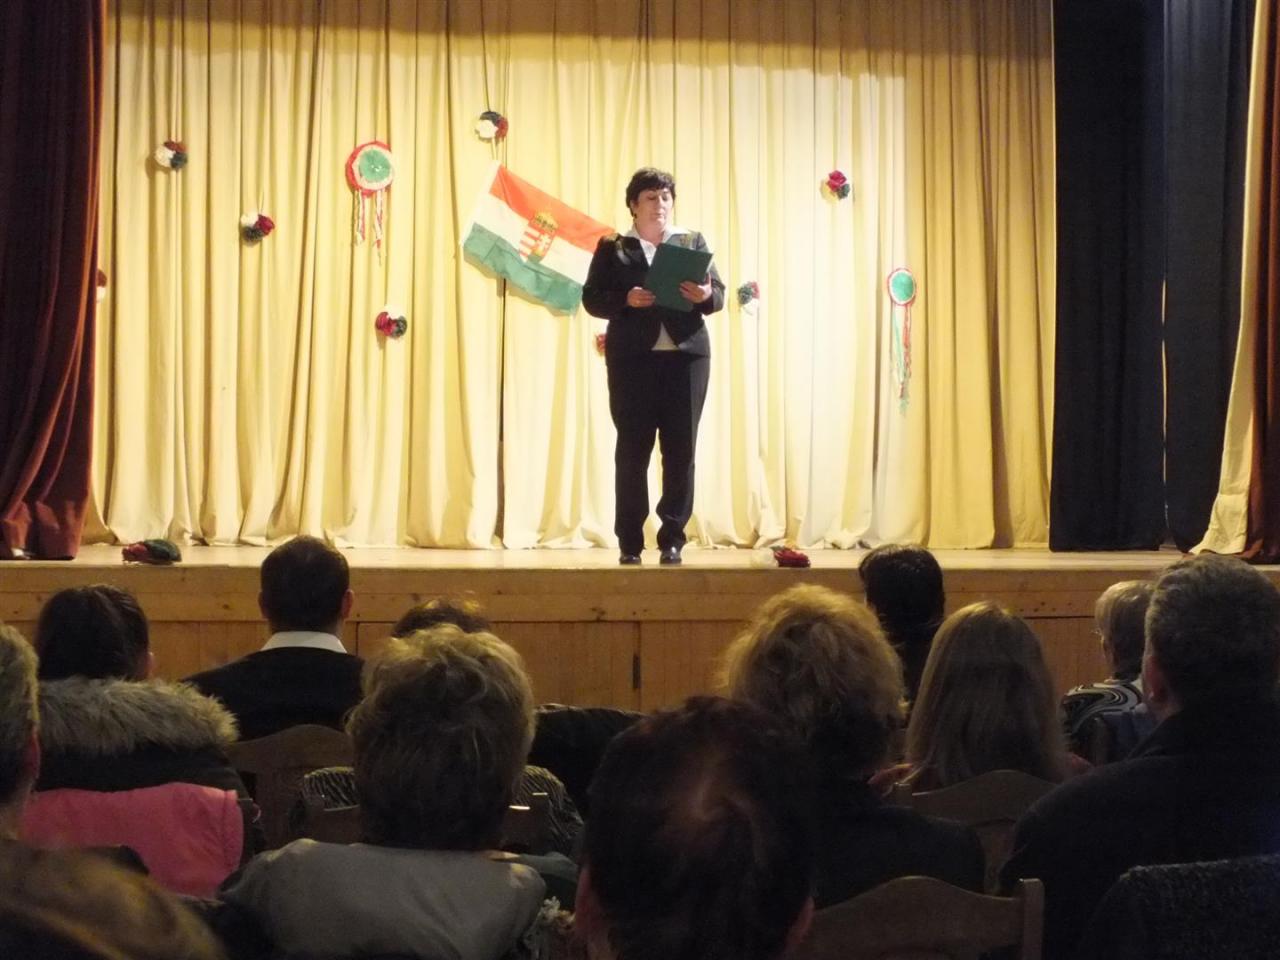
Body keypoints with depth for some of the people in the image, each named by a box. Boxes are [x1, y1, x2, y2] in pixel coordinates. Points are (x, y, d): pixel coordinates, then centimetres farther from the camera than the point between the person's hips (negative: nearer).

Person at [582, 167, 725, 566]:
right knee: (632, 448, -2)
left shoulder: (693, 242, 13)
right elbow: (591, 298, 1)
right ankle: (629, 542, 3)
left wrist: (705, 296, -15)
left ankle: (673, 538, 6)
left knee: (681, 448, -1)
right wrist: (626, 300, -17)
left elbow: (719, 293, 8)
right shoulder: (613, 248, 8)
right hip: (633, 357, -1)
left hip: (686, 354, 2)